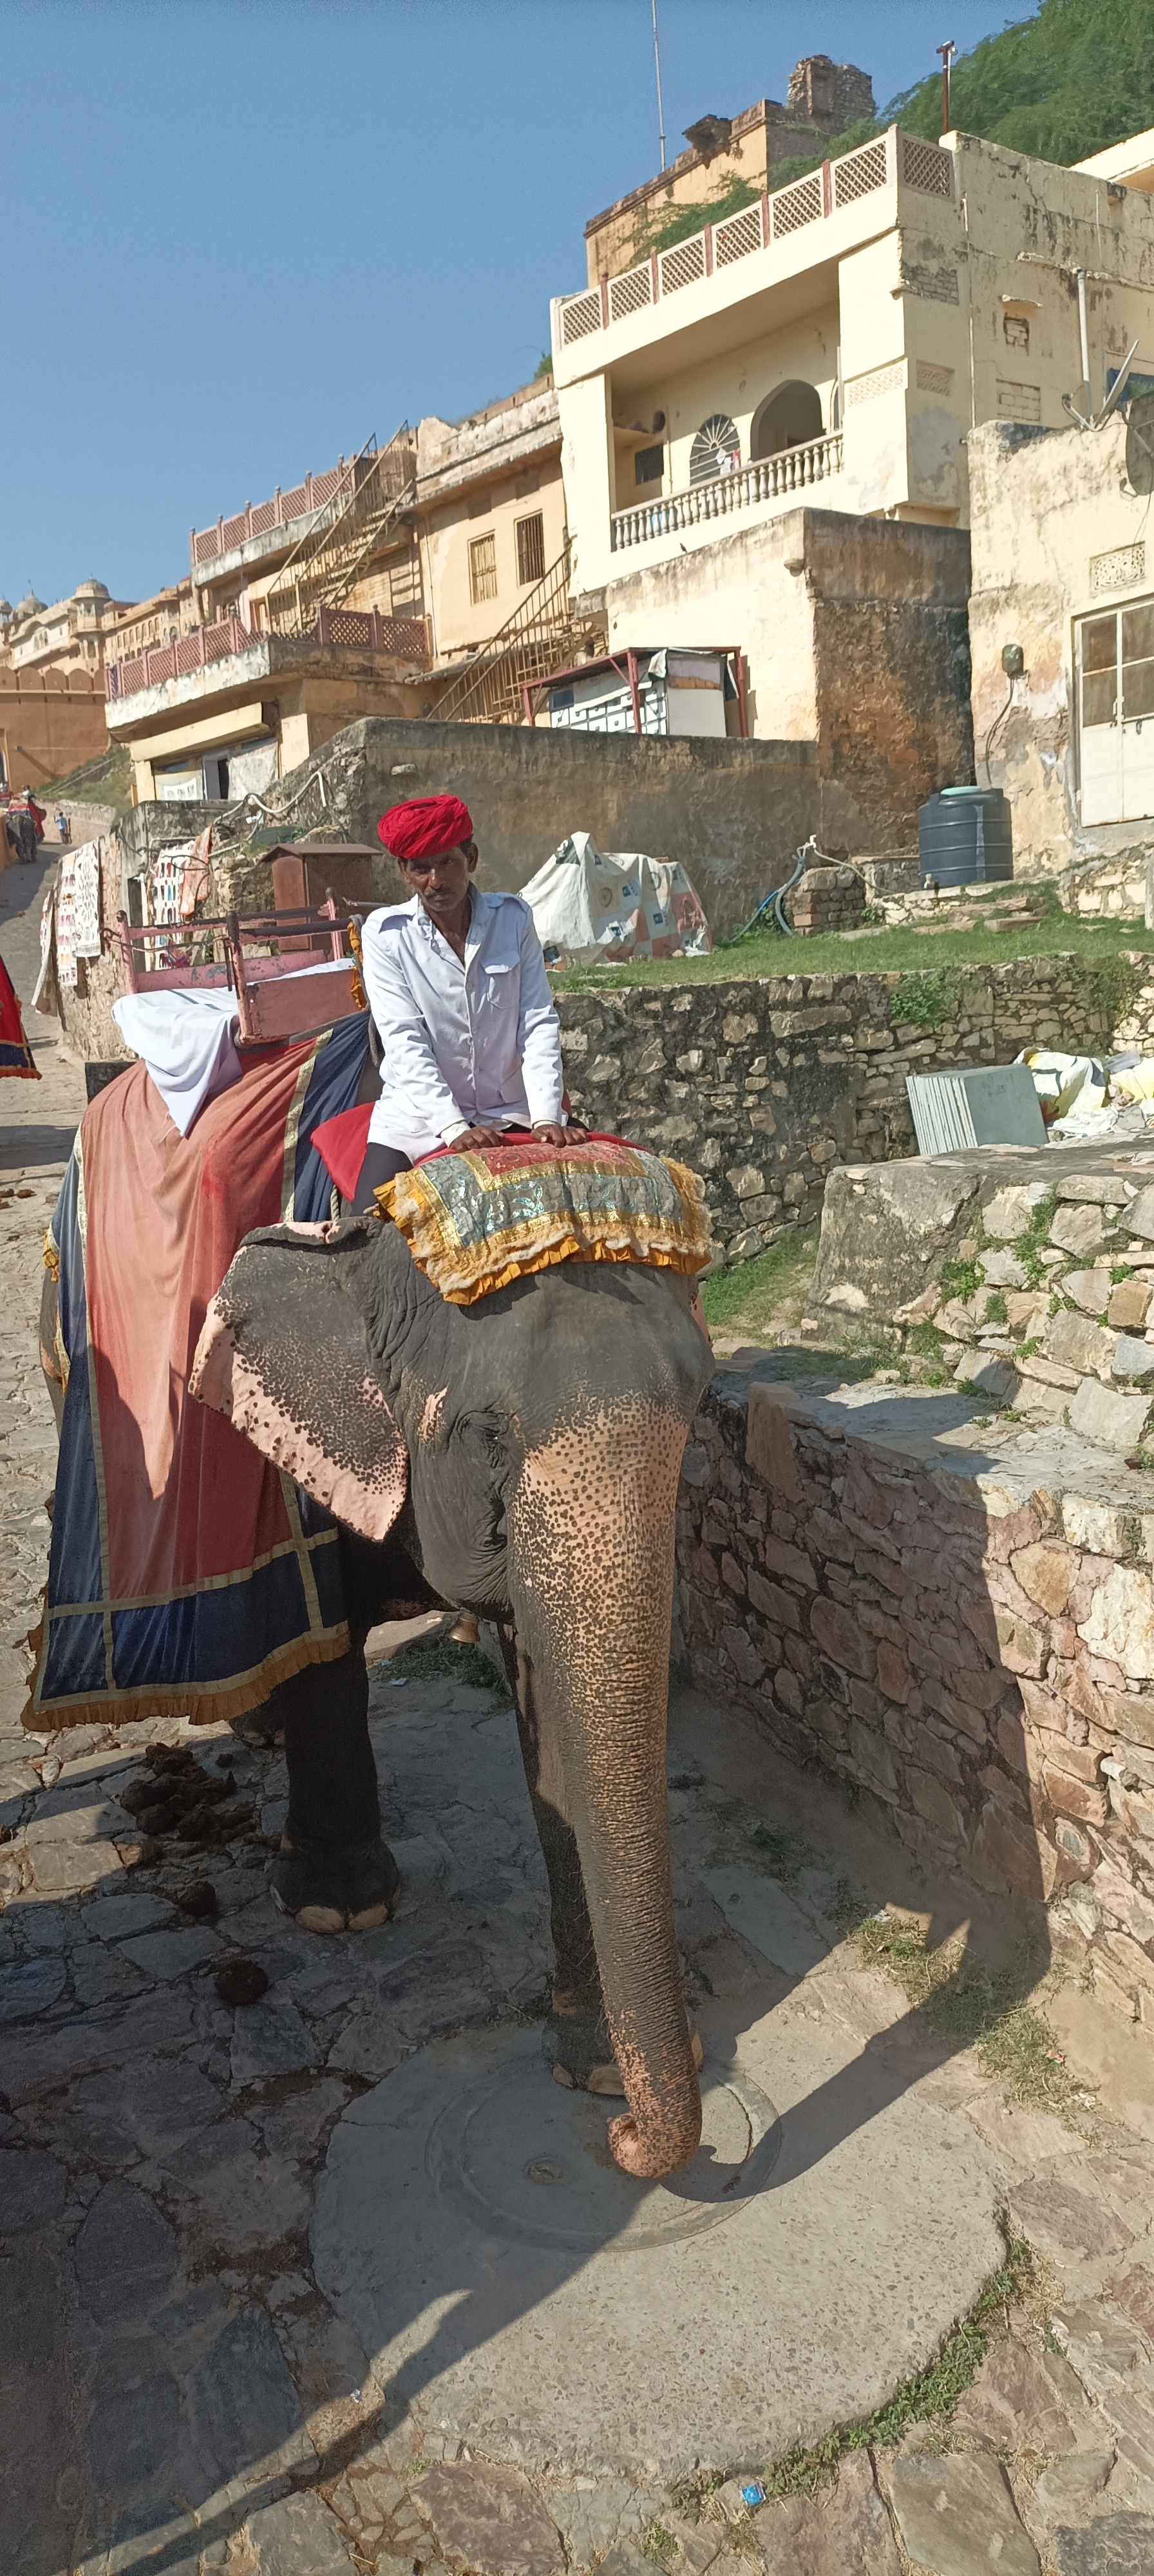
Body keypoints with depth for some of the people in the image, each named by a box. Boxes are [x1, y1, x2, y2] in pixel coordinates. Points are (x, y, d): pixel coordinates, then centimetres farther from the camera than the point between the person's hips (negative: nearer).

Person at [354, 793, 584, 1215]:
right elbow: (404, 1041, -13)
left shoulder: (513, 918, 2)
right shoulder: (385, 932, -5)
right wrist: (454, 1129, -25)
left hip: (512, 1106, 2)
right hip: (419, 1112, -2)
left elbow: (539, 1022, -3)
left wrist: (546, 1117, -17)